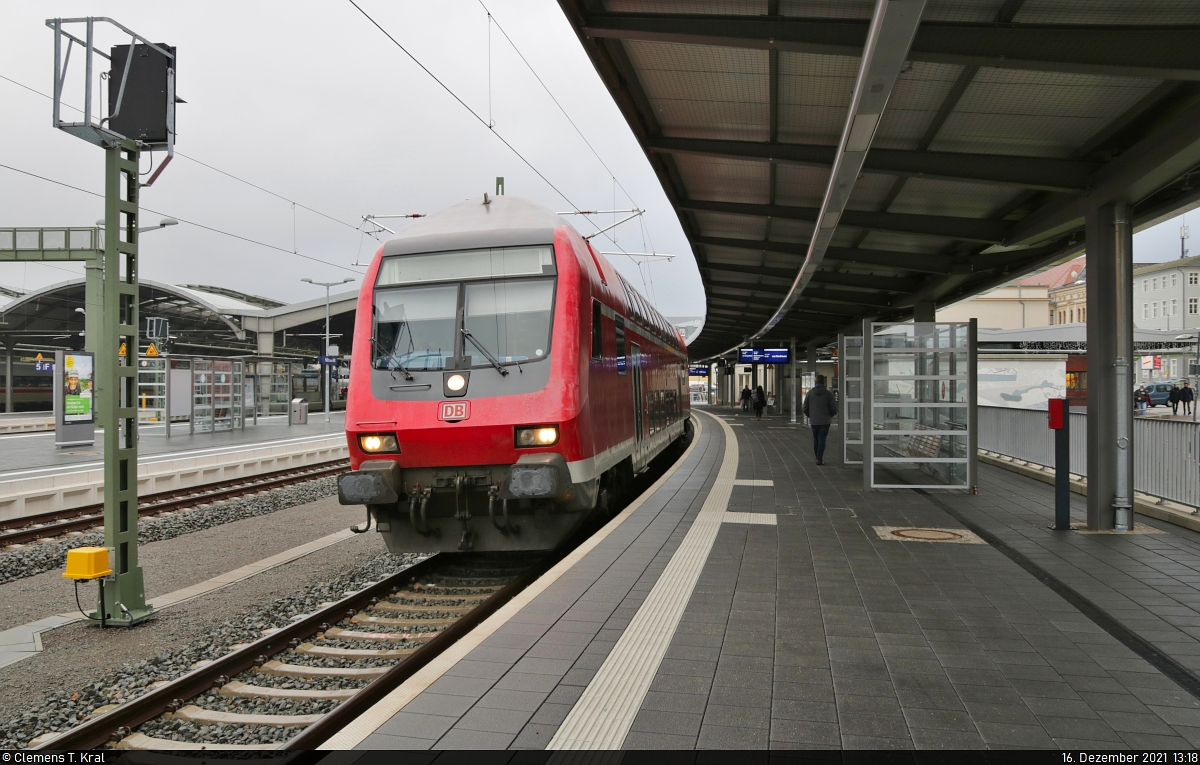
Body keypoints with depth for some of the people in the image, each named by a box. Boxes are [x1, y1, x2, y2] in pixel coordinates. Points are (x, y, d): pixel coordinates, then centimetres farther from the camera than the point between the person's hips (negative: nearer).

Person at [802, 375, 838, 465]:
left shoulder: (809, 393, 0)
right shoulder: (828, 394, -7)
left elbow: (805, 409, 2)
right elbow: (834, 409, -5)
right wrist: (830, 416, 15)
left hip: (813, 421, 2)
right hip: (825, 421, -2)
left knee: (816, 440, 14)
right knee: (822, 440, -1)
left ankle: (818, 457, 19)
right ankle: (819, 459, -8)